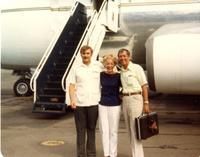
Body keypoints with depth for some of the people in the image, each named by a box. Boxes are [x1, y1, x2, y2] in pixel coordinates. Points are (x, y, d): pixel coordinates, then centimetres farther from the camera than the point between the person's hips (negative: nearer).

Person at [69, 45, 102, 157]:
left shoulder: (98, 66, 5)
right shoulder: (77, 69, 7)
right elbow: (72, 86, 5)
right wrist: (72, 100, -7)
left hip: (93, 104, 0)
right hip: (79, 104, 0)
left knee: (91, 130, 11)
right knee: (81, 130, 4)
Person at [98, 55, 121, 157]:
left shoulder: (118, 76, -4)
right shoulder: (101, 75, 2)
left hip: (114, 106, -2)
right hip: (102, 105, 2)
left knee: (113, 131, 4)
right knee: (104, 130, 6)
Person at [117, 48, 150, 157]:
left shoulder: (137, 68, -6)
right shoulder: (120, 71, 9)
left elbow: (144, 86, -8)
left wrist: (146, 103, -12)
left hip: (135, 98, -6)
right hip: (125, 100, 6)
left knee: (135, 129, -7)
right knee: (130, 130, 10)